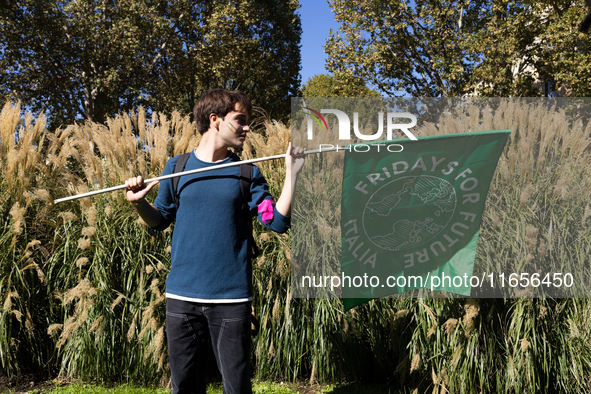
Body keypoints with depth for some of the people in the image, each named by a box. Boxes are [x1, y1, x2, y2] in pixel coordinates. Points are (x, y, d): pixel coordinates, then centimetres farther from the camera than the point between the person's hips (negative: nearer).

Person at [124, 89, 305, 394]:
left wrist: (291, 173, -10)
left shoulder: (247, 173, 3)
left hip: (232, 299, -1)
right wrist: (139, 203, -6)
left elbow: (278, 222, -4)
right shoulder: (177, 167, 5)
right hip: (182, 297, 1)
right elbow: (160, 220, 13)